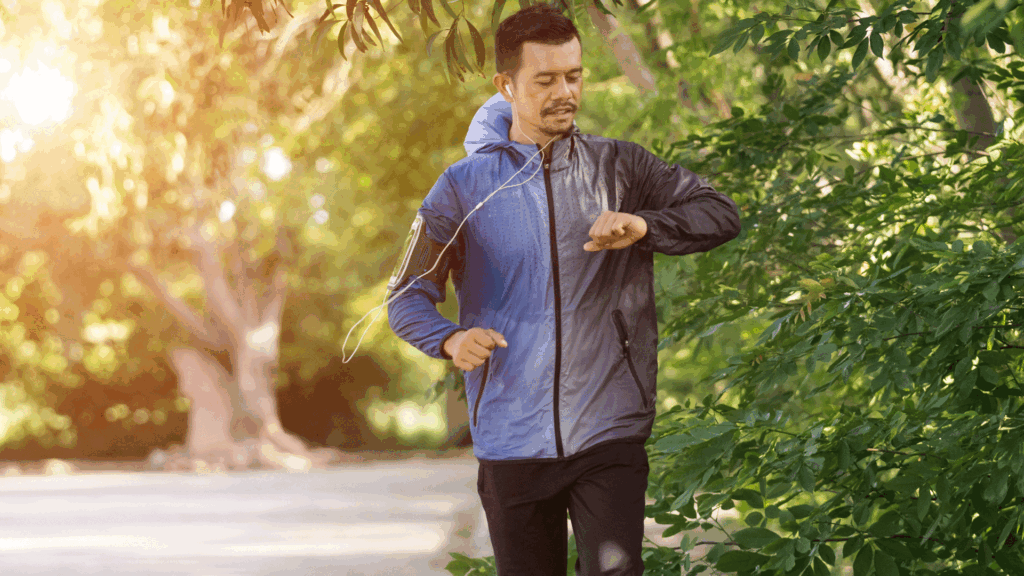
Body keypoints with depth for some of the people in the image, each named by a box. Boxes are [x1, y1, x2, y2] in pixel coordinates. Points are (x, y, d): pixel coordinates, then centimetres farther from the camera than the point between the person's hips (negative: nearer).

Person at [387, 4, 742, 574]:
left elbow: (721, 214, 0)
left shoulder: (619, 167, 6)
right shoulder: (464, 187, 3)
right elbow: (408, 298, 3)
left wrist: (644, 225, -19)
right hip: (511, 441, 1)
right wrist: (452, 339, -19)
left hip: (608, 433, 0)